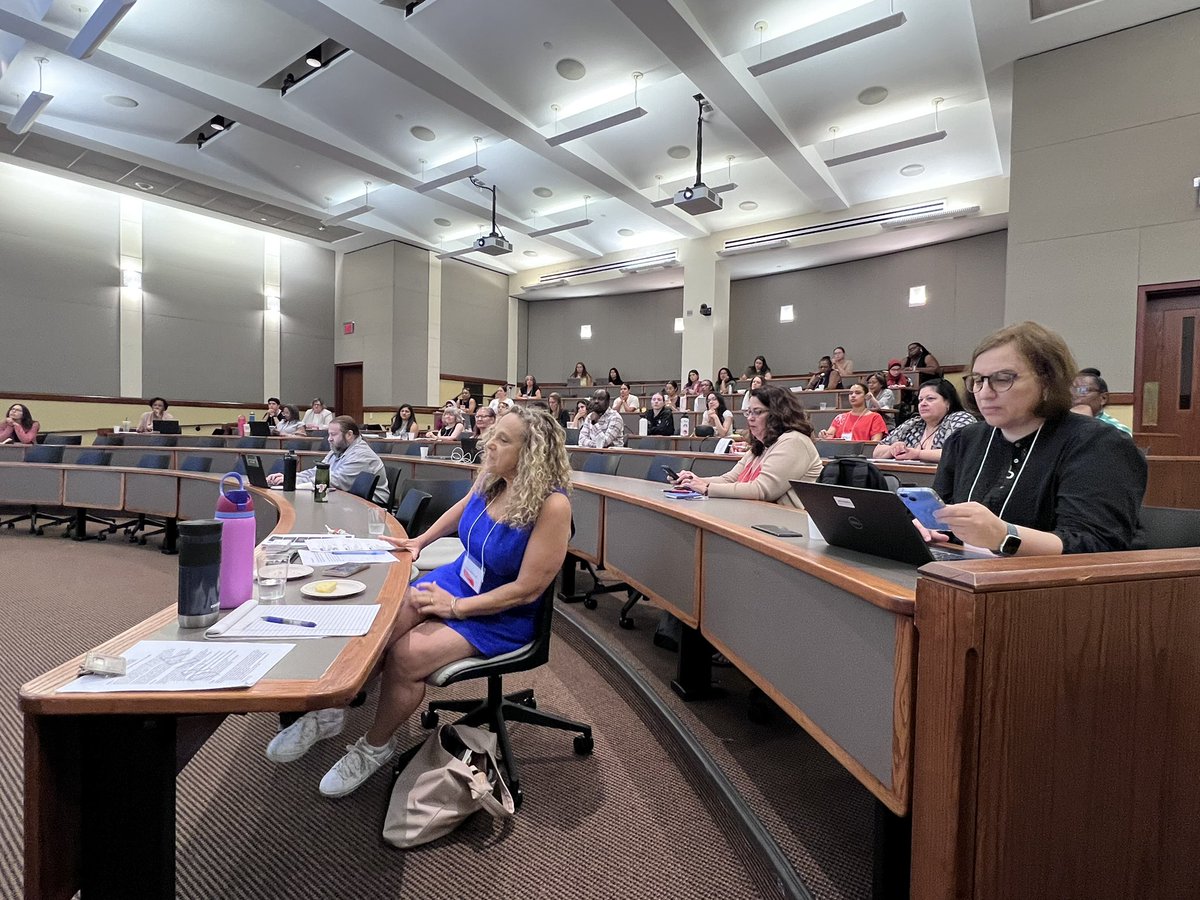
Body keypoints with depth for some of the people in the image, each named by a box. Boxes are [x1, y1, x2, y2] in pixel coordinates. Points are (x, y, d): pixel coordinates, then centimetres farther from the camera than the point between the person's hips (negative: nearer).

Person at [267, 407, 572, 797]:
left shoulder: (551, 505, -29)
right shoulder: (490, 478, -10)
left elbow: (527, 589, -24)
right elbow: (463, 506, 16)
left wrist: (456, 607, -21)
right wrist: (420, 541, 15)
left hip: (502, 616, -6)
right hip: (455, 580, 6)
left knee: (405, 656, -20)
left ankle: (376, 746, 10)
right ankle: (329, 710, 13)